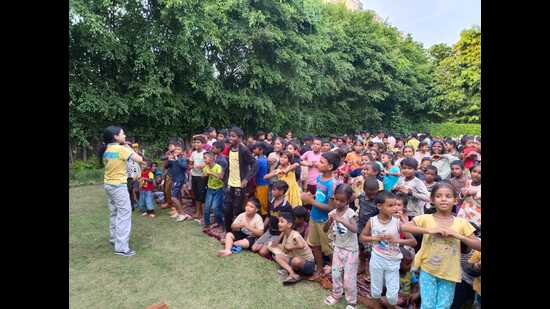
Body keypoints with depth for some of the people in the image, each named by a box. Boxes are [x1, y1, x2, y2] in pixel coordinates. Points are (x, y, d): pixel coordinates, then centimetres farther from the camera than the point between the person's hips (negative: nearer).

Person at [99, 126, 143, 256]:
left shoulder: (105, 150, 6)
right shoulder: (121, 149, -18)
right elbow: (139, 159, -19)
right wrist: (128, 148, -3)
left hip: (108, 184, 9)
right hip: (118, 185, -9)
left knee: (114, 213, 20)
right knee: (124, 214, -5)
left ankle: (114, 238, 33)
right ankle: (121, 247, -5)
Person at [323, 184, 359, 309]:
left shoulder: (350, 213, -19)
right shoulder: (332, 213, -5)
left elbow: (355, 229, -33)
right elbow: (325, 230, -7)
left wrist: (341, 220, -43)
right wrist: (330, 220, -25)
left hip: (351, 250, -4)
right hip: (338, 248, 5)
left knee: (349, 278, 5)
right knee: (335, 274, 15)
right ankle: (336, 295, 38)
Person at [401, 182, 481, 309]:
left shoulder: (461, 223, -2)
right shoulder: (425, 218, -7)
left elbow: (479, 246, -3)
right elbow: (403, 227, -21)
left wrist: (458, 235, -18)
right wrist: (429, 230, -29)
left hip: (449, 273, 2)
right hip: (427, 271, -1)